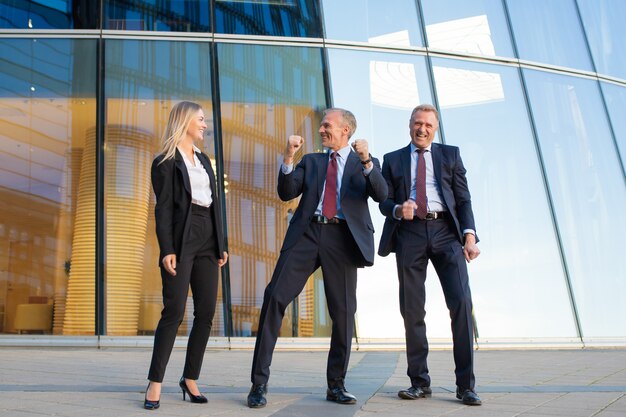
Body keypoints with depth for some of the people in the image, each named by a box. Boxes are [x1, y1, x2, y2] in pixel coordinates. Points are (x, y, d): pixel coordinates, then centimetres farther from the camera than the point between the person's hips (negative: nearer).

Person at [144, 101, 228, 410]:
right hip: (182, 240, -7)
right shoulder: (165, 162, 0)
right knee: (174, 311, -11)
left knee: (206, 312, 3)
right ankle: (155, 383, -4)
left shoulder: (203, 159, 21)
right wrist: (167, 250, -16)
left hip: (207, 242, 7)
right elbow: (163, 208, -7)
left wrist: (221, 245, 15)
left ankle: (190, 379, 13)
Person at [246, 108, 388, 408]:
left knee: (343, 311, 1)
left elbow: (381, 195, -5)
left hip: (342, 237, -1)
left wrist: (366, 161, -19)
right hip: (306, 234, 2)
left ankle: (336, 385, 17)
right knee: (275, 297, -11)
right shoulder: (311, 161, 21)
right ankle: (259, 383, -5)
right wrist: (288, 157, -3)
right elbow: (286, 193, 9)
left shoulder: (367, 163, 14)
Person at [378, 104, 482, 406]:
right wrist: (398, 209, -12)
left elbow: (463, 198, 9)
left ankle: (465, 385, -5)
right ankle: (419, 382, 11)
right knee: (412, 309, 0)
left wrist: (469, 234, -5)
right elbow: (384, 201, 11)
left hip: (446, 231, 0)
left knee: (461, 301, -12)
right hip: (410, 233, 1)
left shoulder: (450, 154, 16)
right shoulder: (393, 160, 17)